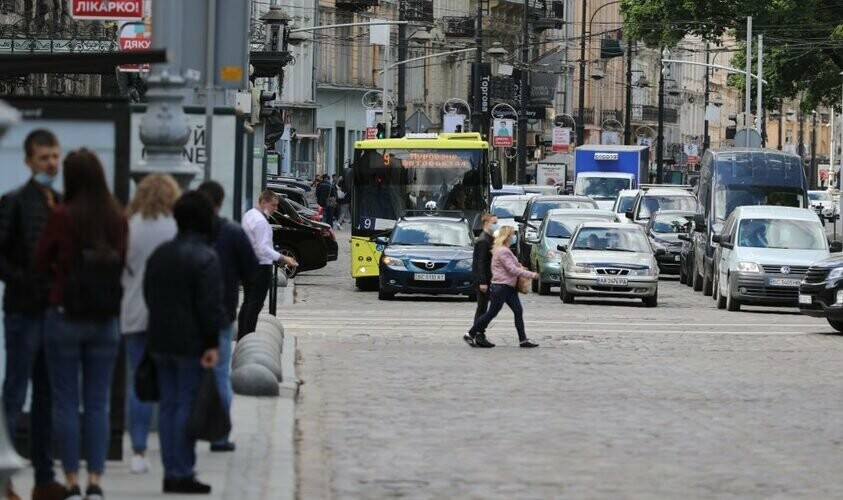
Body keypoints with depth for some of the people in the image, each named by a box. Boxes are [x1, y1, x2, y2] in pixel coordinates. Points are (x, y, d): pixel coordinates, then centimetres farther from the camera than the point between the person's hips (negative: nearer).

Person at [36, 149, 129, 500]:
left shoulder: (62, 217, -11)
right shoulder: (118, 220, -2)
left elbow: (41, 261, 1)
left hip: (65, 317, -3)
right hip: (105, 321, 3)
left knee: (66, 402, 4)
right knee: (98, 404, 7)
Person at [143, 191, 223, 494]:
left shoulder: (159, 254, 12)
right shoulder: (205, 258, -13)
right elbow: (211, 306, -17)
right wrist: (212, 343, -13)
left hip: (161, 342, 7)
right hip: (190, 344, -7)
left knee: (168, 404, 10)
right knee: (187, 405, -4)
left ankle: (170, 472, 11)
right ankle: (183, 474, -4)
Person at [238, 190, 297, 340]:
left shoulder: (248, 215, 10)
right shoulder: (260, 221, -20)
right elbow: (263, 248, -25)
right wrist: (282, 258, -28)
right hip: (261, 266, -10)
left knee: (247, 303, 15)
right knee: (255, 305, -6)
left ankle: (241, 338, 18)